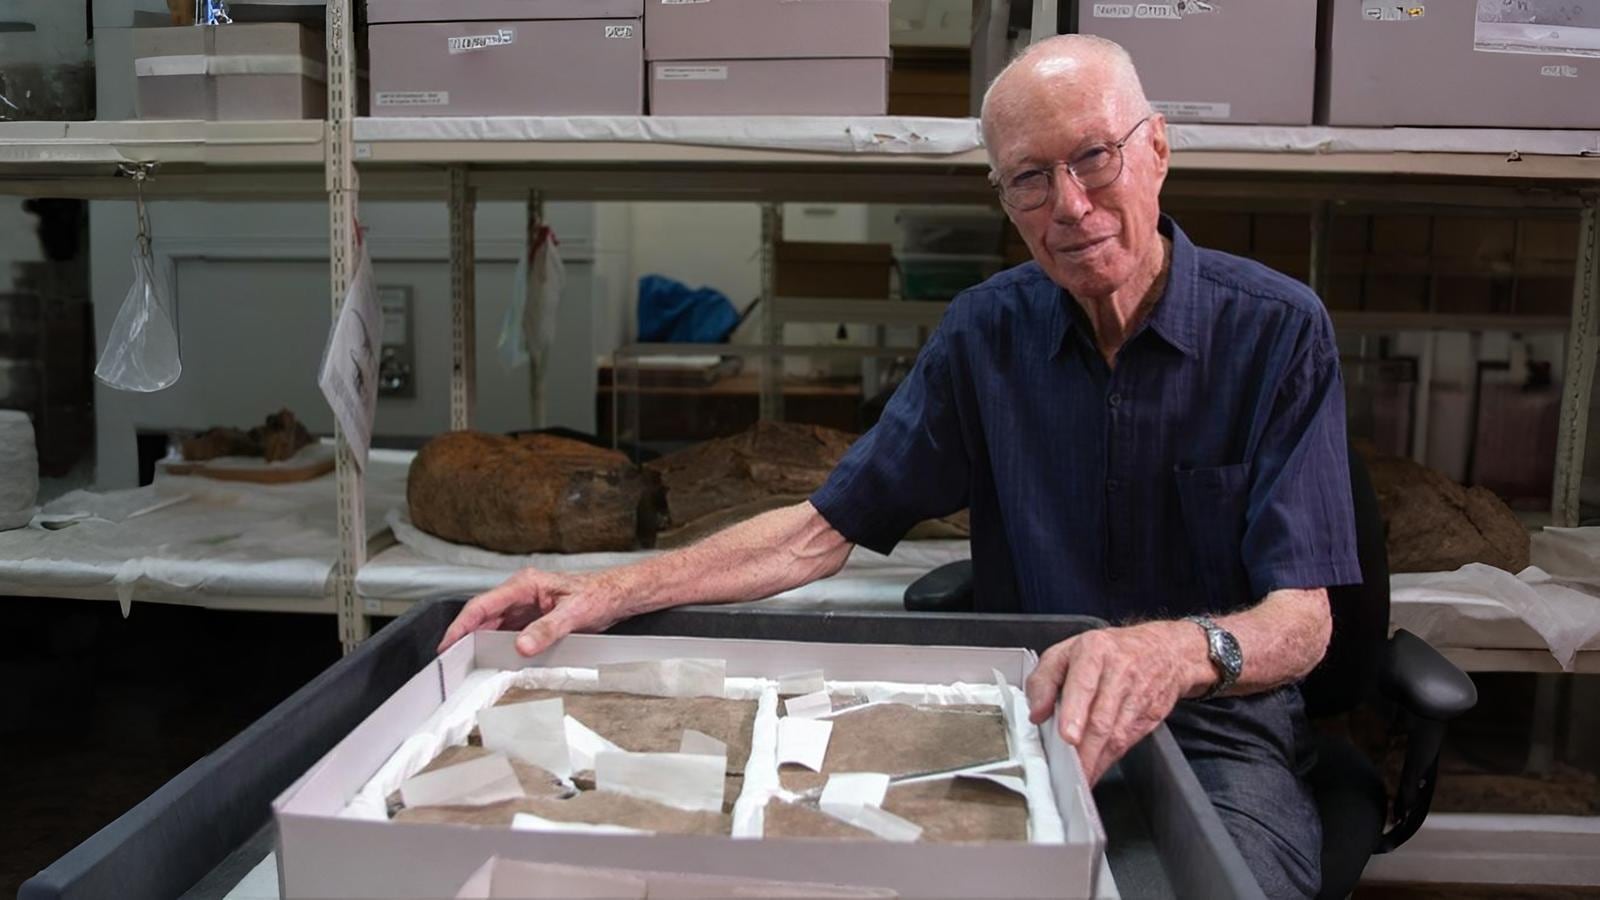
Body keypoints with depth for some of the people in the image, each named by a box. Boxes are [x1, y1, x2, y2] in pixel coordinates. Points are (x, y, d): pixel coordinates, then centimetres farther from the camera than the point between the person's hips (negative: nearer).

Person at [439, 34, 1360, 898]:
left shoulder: (1278, 329, -9)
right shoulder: (989, 330, 0)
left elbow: (1302, 621, -15)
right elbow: (824, 531, 0)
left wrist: (1181, 650, -41)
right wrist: (611, 592, -14)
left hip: (1221, 729, -1)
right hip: (1029, 712, 2)